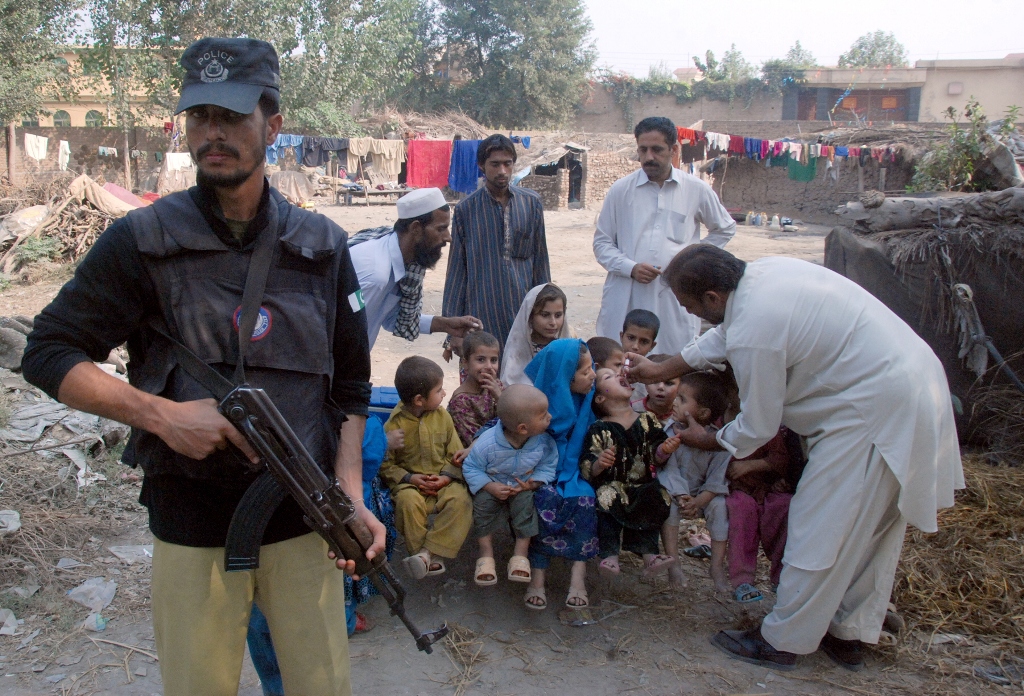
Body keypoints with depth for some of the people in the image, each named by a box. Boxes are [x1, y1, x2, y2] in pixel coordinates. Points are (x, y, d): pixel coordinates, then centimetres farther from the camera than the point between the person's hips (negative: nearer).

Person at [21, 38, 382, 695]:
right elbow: (48, 353, -1)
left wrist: (351, 496, -5)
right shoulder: (143, 241, -4)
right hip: (191, 524, -1)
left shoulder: (323, 247, 2)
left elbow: (350, 383, 6)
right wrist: (162, 413, -16)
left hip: (304, 520, 2)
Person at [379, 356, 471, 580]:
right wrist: (409, 478, -17)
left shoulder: (442, 416, 1)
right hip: (409, 482, -2)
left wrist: (446, 476, -13)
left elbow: (456, 455, 4)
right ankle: (430, 560, -24)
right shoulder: (394, 425, -9)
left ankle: (428, 553, -28)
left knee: (460, 499, -28)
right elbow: (385, 464, -4)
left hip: (442, 480, 2)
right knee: (408, 501, -35)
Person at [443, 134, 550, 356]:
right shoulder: (466, 209, 0)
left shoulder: (531, 203, 5)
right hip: (481, 319, -2)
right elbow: (457, 270, 2)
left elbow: (541, 262, 10)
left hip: (524, 315, 2)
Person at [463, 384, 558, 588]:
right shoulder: (487, 443, -28)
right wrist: (490, 487, -28)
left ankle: (521, 554, -14)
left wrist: (533, 483, -23)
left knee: (525, 500, -28)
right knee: (483, 500, -28)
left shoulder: (544, 441, -19)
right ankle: (486, 553, -12)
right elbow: (471, 468, -16)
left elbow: (547, 466, -5)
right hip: (493, 486, -1)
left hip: (523, 487, 1)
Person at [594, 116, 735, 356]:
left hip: (675, 299, 0)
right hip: (626, 299, 0)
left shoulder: (697, 190, 7)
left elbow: (725, 229, 23)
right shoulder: (620, 190, 6)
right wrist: (630, 268, -8)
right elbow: (602, 242, 9)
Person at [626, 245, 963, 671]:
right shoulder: (761, 272, 3)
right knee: (871, 525, 18)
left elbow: (757, 427, -11)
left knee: (819, 529, 2)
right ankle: (849, 635, 32)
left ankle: (782, 642, 16)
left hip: (876, 409, -10)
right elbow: (722, 336, 21)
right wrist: (659, 371, 29)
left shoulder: (753, 332, -23)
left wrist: (706, 441, 9)